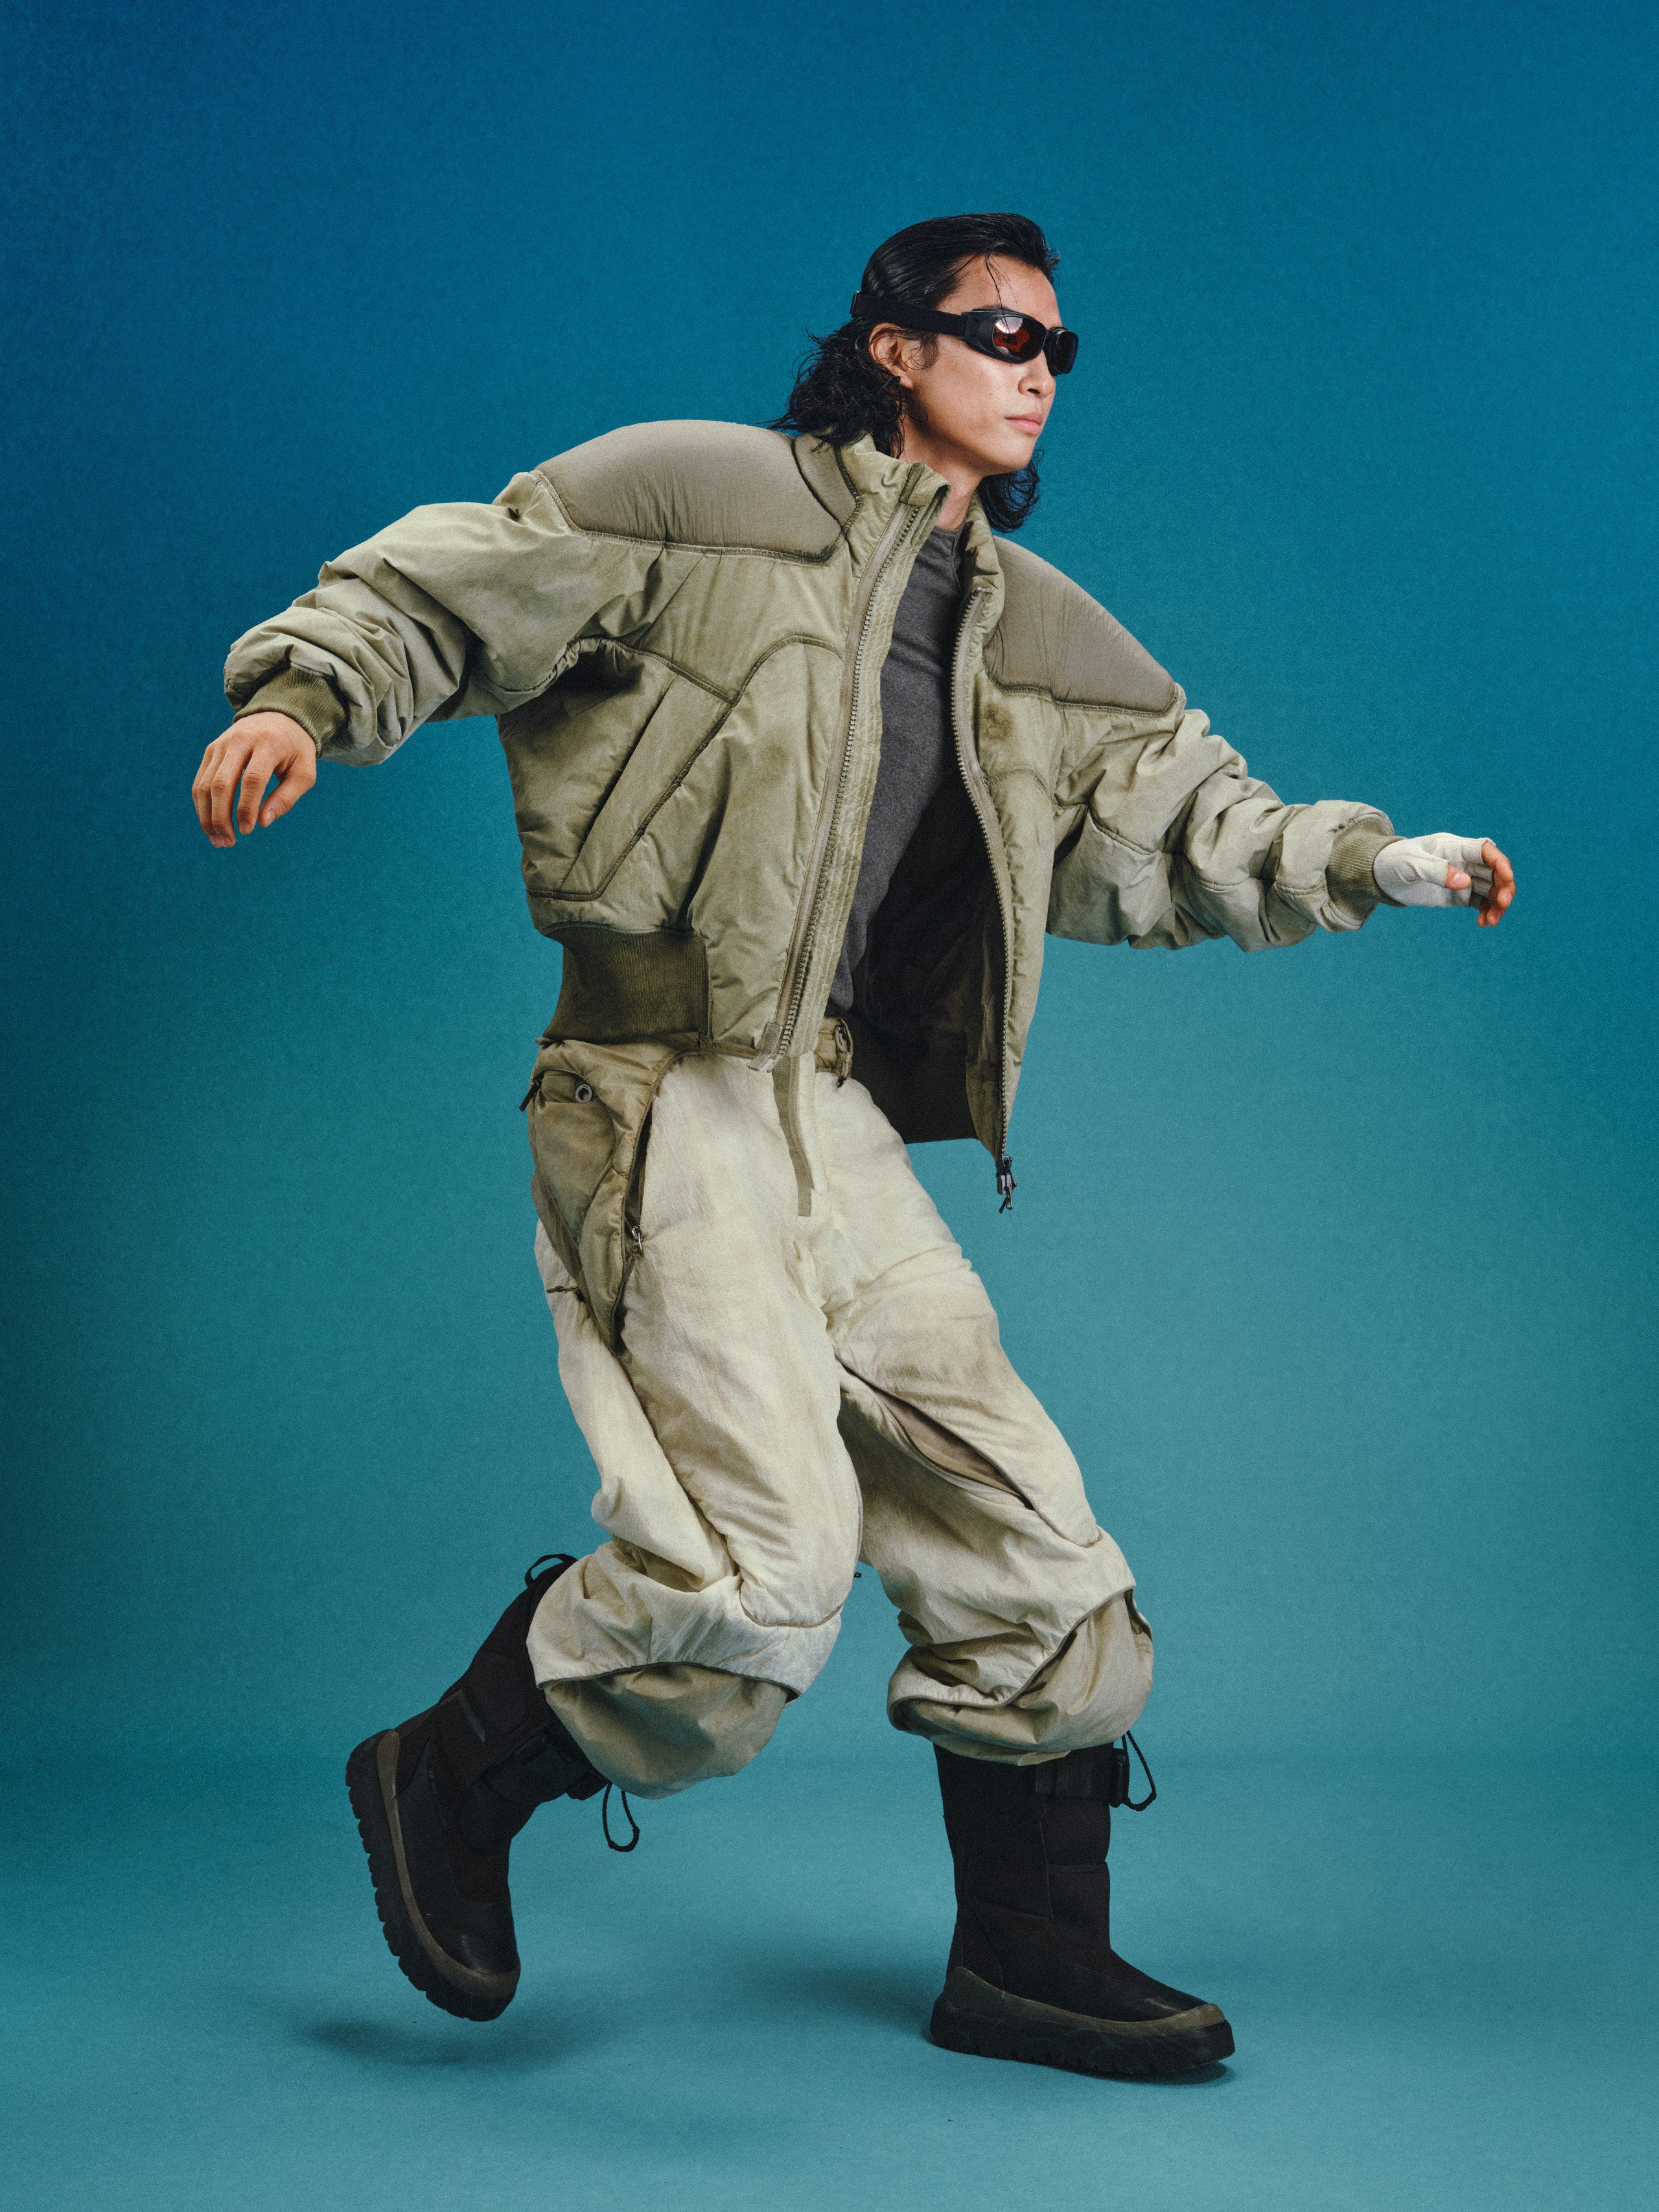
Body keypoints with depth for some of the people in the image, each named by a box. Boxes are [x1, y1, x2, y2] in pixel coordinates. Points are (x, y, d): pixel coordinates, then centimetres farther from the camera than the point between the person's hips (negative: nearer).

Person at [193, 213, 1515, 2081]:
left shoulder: (1040, 644, 19)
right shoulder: (710, 497, 0)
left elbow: (1183, 820, 25)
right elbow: (439, 591, -1)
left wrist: (1373, 861, 11)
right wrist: (303, 696, -19)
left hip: (841, 1124, 7)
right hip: (670, 1096, -7)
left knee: (1020, 1537, 6)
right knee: (762, 1552, -19)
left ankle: (1032, 1957, 21)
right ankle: (456, 1781, 7)